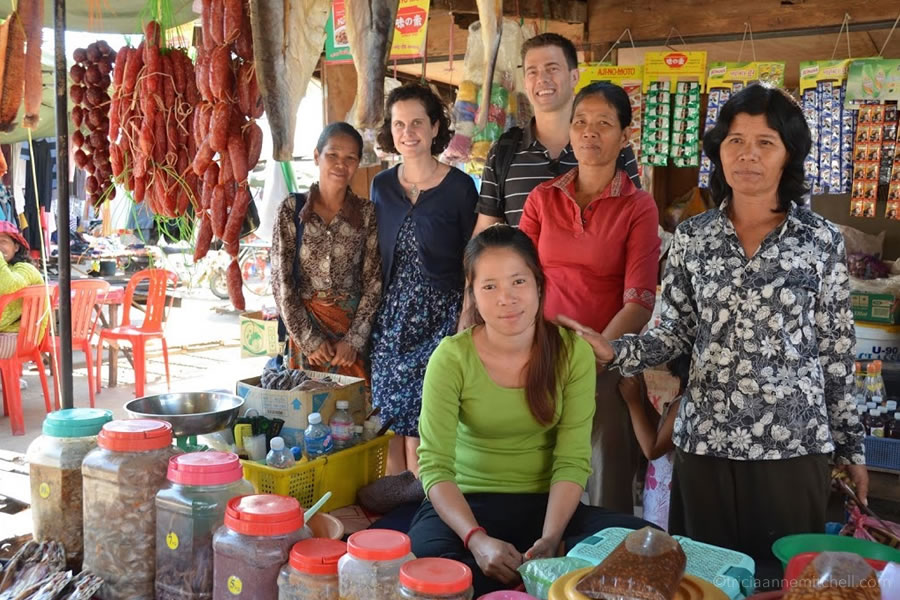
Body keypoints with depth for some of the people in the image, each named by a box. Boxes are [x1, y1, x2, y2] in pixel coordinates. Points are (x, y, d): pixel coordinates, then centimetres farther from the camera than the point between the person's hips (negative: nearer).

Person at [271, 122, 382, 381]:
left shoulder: (367, 213, 1)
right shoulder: (292, 209, -1)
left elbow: (373, 281, -1)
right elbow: (281, 279, -4)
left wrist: (353, 340, -10)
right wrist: (310, 339, -8)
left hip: (355, 326, 1)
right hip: (305, 324, 0)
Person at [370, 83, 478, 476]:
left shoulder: (458, 186, -3)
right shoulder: (382, 186, 9)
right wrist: (373, 315, 10)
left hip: (440, 317, -4)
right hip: (390, 318, 4)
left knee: (422, 426, -6)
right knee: (391, 421, 5)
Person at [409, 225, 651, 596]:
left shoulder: (573, 352, -6)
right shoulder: (452, 357, -11)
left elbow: (572, 460, -9)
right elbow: (434, 465, -15)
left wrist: (550, 538, -25)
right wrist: (477, 539, -32)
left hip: (545, 504, 2)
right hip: (468, 503, -1)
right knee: (425, 551, -35)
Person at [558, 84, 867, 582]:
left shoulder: (821, 240, -1)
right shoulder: (692, 237, 3)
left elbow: (836, 351, 2)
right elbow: (676, 335, 6)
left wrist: (851, 446, 5)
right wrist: (614, 352, -12)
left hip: (794, 443, -1)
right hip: (705, 439, 2)